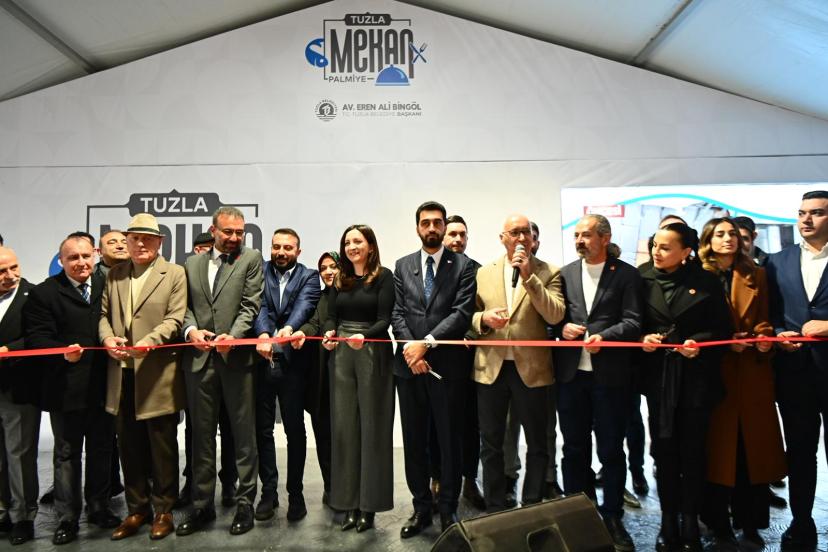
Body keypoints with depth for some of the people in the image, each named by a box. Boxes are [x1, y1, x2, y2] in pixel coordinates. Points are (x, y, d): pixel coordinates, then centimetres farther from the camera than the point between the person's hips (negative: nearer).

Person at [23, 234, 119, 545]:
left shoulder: (106, 288, 6)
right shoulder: (44, 293, -4)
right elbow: (37, 338, -11)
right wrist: (63, 353, -27)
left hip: (102, 386, 3)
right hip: (66, 388, -3)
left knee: (101, 449, 15)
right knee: (67, 454, 10)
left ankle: (99, 507, 31)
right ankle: (67, 517, 23)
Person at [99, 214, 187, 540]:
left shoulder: (174, 274, 0)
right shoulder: (114, 274, 14)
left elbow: (175, 319, -8)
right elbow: (103, 314, 12)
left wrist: (147, 342, -22)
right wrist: (108, 338, -8)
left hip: (157, 375, -4)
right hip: (122, 375, 4)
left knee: (162, 447, 6)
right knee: (129, 447, 13)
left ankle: (164, 510, 22)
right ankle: (137, 509, 28)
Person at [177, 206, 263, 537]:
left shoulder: (251, 259, 4)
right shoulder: (192, 264, 15)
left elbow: (250, 305, -4)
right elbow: (184, 306, 11)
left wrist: (233, 336, -19)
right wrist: (191, 330, -9)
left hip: (237, 357, -3)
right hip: (199, 358, 3)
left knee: (243, 432, 5)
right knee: (202, 433, 12)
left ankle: (245, 503, 16)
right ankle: (202, 505, 24)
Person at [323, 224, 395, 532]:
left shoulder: (384, 276, -4)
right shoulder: (340, 280, 12)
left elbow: (385, 319, -11)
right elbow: (331, 316, 8)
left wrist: (364, 337, -29)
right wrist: (329, 334, -14)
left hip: (372, 354, -5)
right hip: (342, 355, 5)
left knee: (371, 426, 3)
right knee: (344, 427, 6)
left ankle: (369, 505, 13)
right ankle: (349, 502, 17)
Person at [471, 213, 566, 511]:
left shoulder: (548, 272, 0)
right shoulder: (484, 272, 8)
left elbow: (555, 315, -13)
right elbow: (470, 314, 12)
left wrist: (528, 276, -18)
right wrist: (483, 318, -10)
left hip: (531, 368, -2)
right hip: (491, 367, 2)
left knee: (537, 444, 9)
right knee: (491, 444, 11)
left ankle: (532, 507, 26)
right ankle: (495, 509, 26)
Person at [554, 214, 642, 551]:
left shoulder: (627, 274, 0)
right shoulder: (565, 274, 10)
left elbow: (633, 322, -6)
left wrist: (603, 336, -20)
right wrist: (562, 327, -8)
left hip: (610, 374, -3)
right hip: (571, 373, 3)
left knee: (611, 450, 8)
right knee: (574, 449, 12)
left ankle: (612, 518, 24)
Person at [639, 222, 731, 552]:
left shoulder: (706, 281, -2)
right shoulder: (645, 280, 2)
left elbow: (722, 328, 0)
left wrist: (699, 341, -17)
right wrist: (644, 338, -12)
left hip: (696, 375, -1)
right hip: (659, 375, 2)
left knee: (692, 450, 7)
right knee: (664, 451, 7)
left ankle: (690, 524, 22)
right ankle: (668, 522, 21)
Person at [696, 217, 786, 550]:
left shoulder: (756, 276, 12)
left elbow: (764, 319, 10)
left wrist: (763, 337, -10)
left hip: (753, 371, 3)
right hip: (715, 370, -3)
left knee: (754, 446, 7)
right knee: (719, 447, 2)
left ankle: (750, 522, 21)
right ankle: (720, 525, 14)